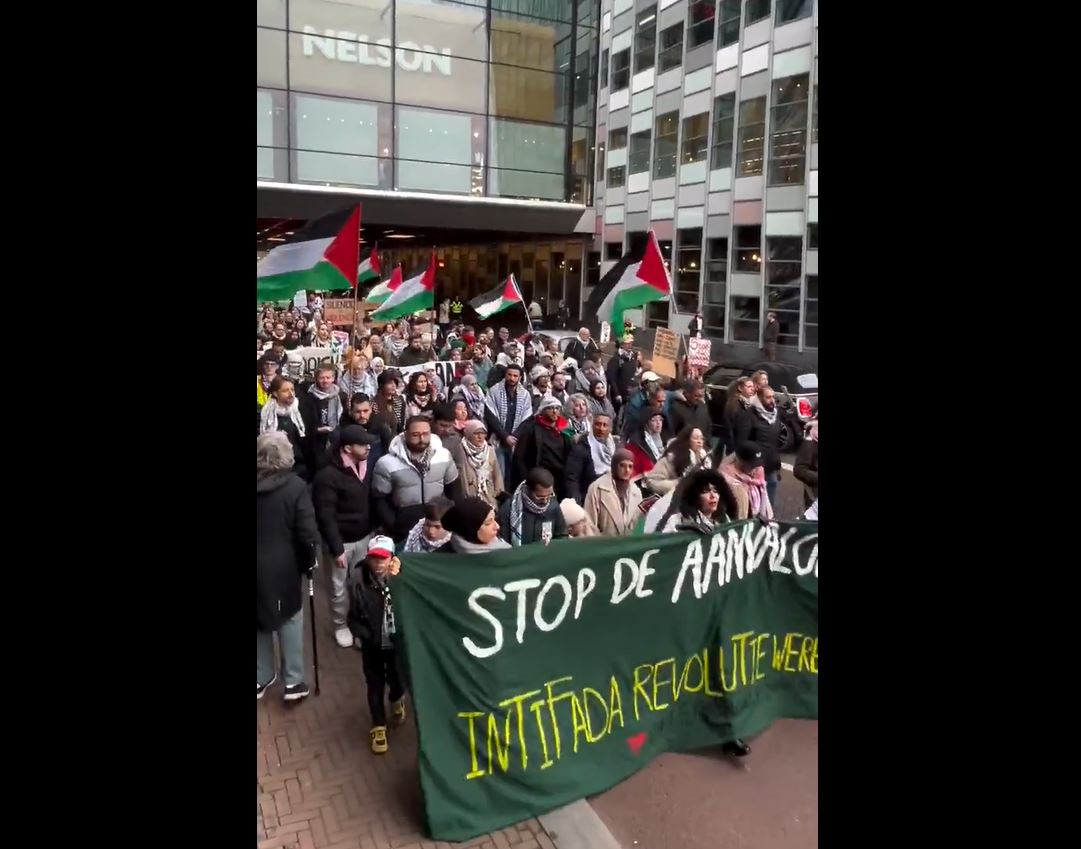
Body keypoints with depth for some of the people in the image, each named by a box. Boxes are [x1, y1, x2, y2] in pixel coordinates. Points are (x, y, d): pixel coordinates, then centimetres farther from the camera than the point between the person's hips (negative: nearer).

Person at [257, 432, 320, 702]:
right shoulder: (294, 485, -17)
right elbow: (307, 534, -18)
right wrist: (308, 561, -1)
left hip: (259, 565, 3)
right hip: (283, 566, -3)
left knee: (261, 621, 19)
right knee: (290, 619, 13)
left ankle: (261, 678, 31)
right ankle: (293, 681, 18)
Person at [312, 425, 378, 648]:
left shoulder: (366, 467, -1)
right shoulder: (328, 476, -22)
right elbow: (325, 517, -20)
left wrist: (374, 530, 4)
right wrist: (337, 549, -19)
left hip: (364, 537, 5)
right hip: (340, 541, -5)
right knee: (338, 588, 12)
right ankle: (340, 625, 33)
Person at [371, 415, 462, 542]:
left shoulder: (444, 455, -5)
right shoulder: (387, 464, -14)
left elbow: (454, 489, 7)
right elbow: (380, 500, -8)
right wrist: (395, 528, -13)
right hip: (405, 530, -2)